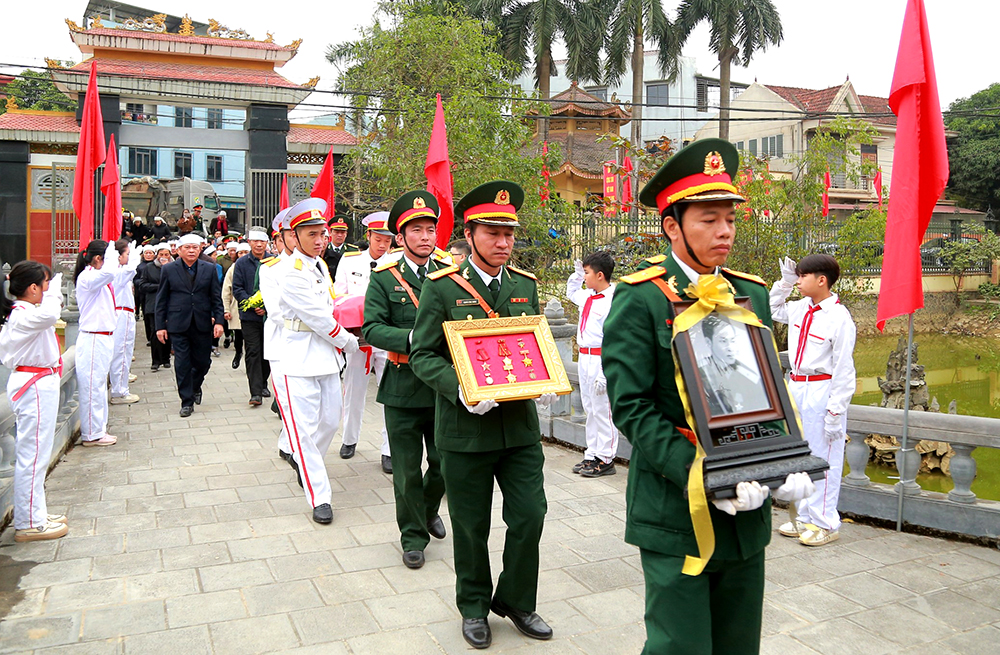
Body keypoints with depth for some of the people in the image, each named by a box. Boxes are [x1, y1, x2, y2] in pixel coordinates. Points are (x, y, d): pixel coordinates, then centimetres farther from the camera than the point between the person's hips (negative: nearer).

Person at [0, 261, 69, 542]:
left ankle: (35, 514, 29)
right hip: (35, 389, -11)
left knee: (35, 455, 18)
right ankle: (28, 524, 6)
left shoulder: (23, 313, 12)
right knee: (32, 456, -3)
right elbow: (49, 313, -40)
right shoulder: (24, 316, -20)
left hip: (38, 386, 11)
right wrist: (54, 287, -25)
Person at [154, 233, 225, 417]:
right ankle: (187, 401, 10)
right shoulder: (168, 269, 3)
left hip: (203, 325, 1)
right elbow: (161, 299, 4)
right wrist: (160, 325, -1)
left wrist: (218, 321, -4)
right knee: (182, 364, 0)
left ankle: (195, 387, 37)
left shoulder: (209, 269, 6)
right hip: (178, 325, -1)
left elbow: (216, 298, 6)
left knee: (203, 362, 8)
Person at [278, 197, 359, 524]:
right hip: (301, 360, -8)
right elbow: (318, 317, -16)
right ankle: (319, 497, 4)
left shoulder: (320, 264, 11)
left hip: (328, 356, 8)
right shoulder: (292, 273, -16)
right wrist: (348, 342, -4)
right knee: (305, 429, -3)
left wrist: (340, 341, 14)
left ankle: (307, 467, 39)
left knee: (329, 422, 14)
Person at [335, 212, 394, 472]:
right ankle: (350, 439, 34)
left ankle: (389, 450, 9)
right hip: (356, 336, 2)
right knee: (353, 391, 14)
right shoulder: (349, 261, 4)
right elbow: (338, 298, 6)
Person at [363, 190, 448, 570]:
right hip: (403, 389, -2)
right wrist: (412, 338, -26)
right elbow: (372, 328, -11)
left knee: (445, 463, 14)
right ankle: (414, 535, 27)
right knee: (407, 471, 7)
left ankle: (429, 509, 45)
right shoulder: (384, 278, -2)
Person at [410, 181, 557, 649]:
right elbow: (422, 356, -7)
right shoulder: (441, 287, -6)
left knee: (529, 516, 5)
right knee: (472, 526, 11)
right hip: (465, 429, -3)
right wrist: (459, 388, -23)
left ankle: (516, 601, 31)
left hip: (520, 425, 4)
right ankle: (474, 606, 35)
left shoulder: (525, 285, 8)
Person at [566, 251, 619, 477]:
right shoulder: (587, 296, 9)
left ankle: (605, 459, 9)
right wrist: (576, 274, 18)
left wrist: (605, 373, -24)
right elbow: (571, 293, 36)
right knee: (590, 409, 16)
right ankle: (592, 455, 27)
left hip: (601, 360, -9)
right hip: (585, 358, 9)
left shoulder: (613, 300, -17)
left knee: (602, 410, -2)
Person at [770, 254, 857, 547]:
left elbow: (843, 371, -15)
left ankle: (825, 523, 17)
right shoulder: (800, 308, 6)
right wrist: (784, 283, 13)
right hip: (796, 388, 8)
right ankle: (804, 518, 29)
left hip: (821, 392, -8)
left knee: (823, 459, 2)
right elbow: (773, 310, 28)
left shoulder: (839, 318, -15)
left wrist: (835, 413, -16)